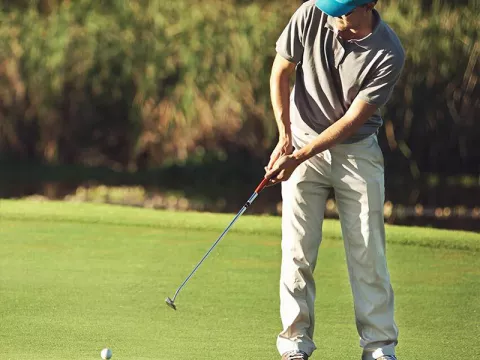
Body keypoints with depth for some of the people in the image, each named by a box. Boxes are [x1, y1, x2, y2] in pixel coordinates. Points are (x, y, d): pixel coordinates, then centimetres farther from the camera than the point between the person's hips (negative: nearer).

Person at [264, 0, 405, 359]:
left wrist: (299, 157, -21)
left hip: (358, 151, -1)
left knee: (368, 251, -3)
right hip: (303, 143, 1)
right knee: (298, 249, -4)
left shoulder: (389, 55, -21)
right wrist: (285, 135, -9)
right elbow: (280, 72, -2)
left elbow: (352, 119, -18)